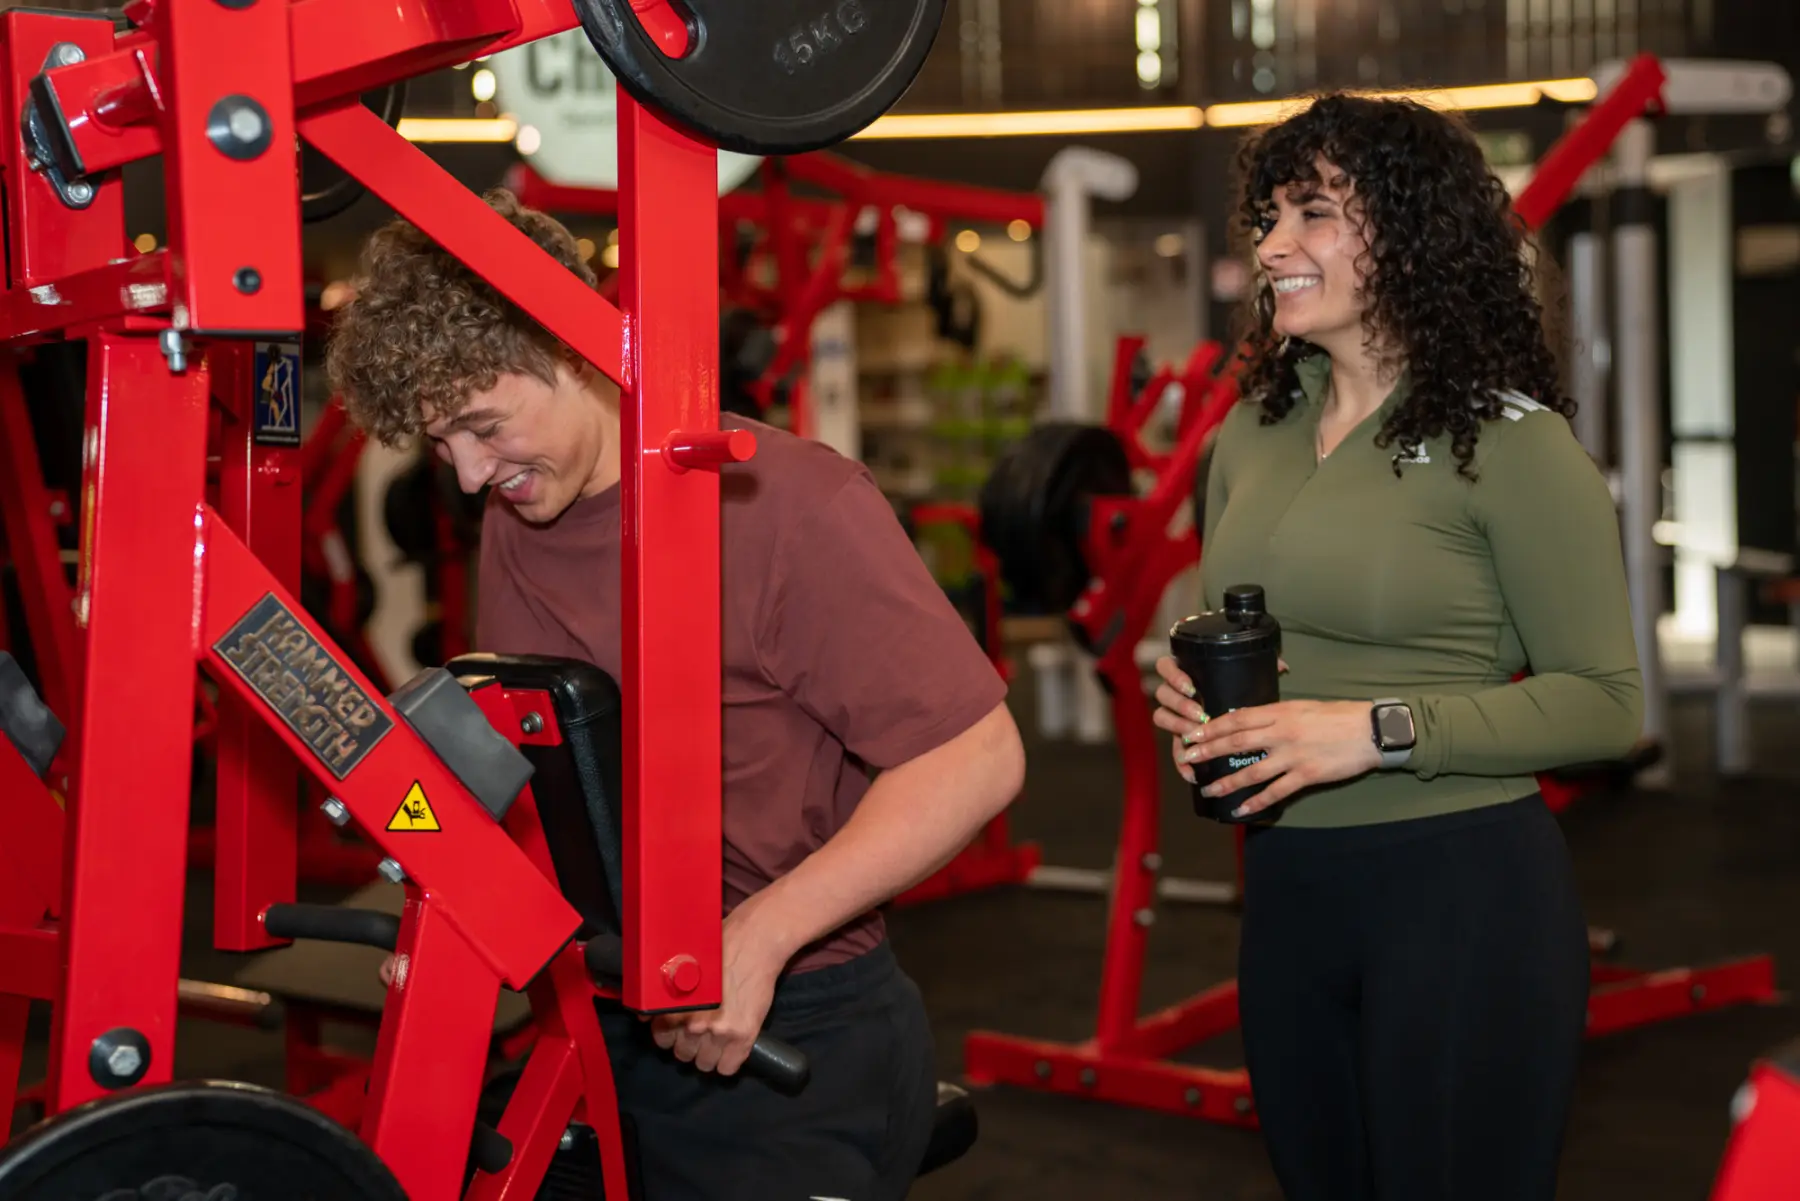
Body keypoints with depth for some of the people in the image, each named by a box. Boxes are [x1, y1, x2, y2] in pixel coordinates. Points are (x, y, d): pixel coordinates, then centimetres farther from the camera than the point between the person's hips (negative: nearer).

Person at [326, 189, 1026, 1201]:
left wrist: (757, 937, -24)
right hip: (600, 1026, 7)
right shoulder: (515, 524, 5)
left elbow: (976, 756, -19)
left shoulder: (786, 503, -17)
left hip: (794, 1041, -7)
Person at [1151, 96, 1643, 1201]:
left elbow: (1606, 702, -12)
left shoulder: (1507, 439, -11)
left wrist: (1381, 732, -21)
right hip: (1286, 889, 6)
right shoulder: (1253, 432, 8)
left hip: (1462, 894, -6)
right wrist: (1193, 693, -2)